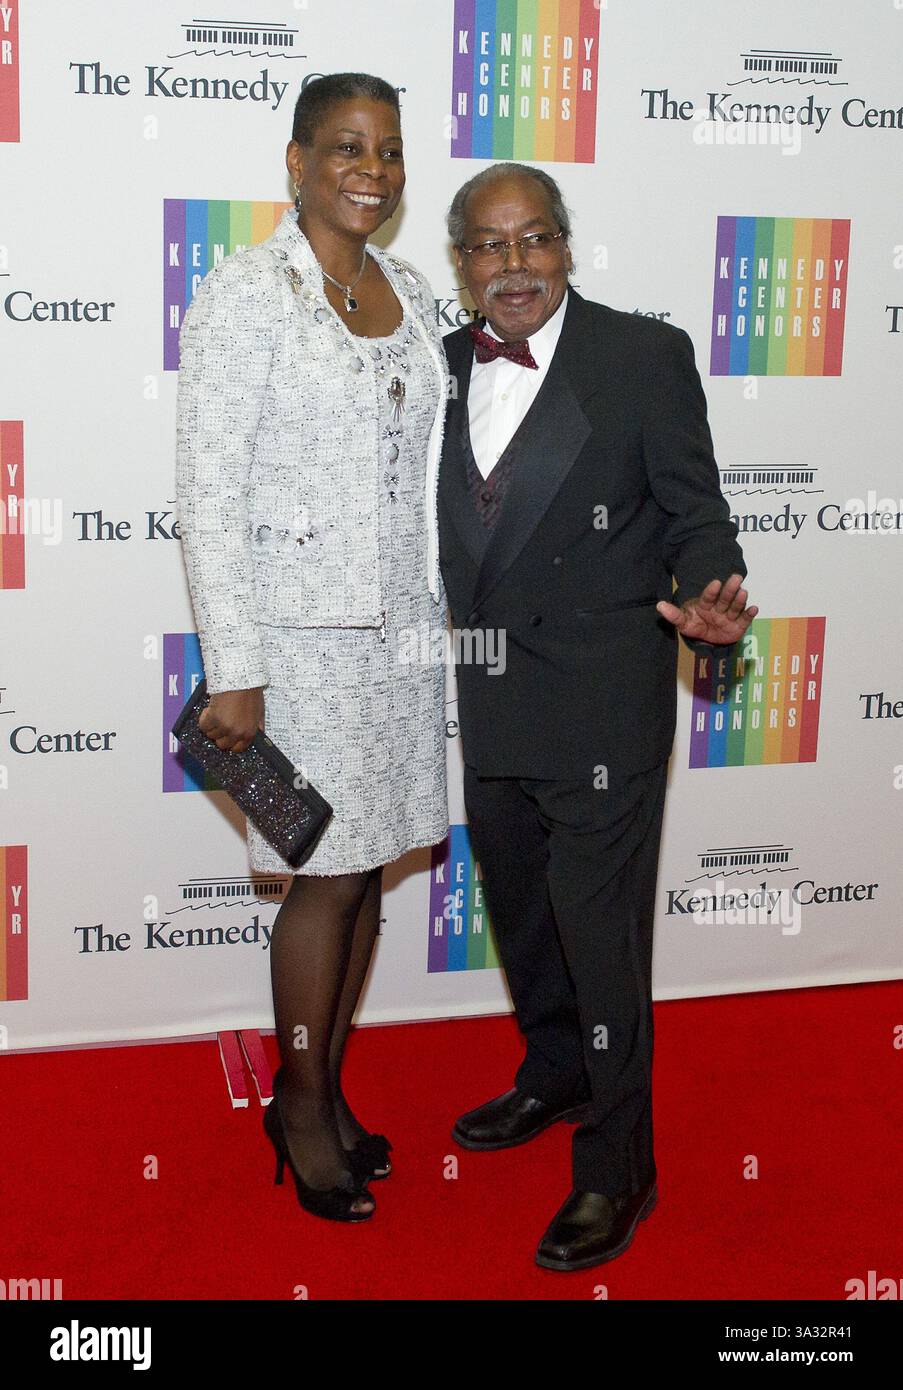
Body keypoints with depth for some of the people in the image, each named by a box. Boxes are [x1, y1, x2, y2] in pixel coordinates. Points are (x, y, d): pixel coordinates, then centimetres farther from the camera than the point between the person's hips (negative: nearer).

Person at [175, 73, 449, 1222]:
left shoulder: (410, 295, 10)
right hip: (302, 629, -6)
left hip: (402, 623, 6)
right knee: (328, 874, 0)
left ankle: (325, 1090, 28)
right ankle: (301, 1107, 21)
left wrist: (438, 614, 13)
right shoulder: (245, 295, -10)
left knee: (366, 868, 11)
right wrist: (233, 671, -16)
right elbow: (208, 494, -13)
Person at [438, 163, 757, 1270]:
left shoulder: (646, 356, -9)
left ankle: (616, 1168, 17)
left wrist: (708, 604, -27)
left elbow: (695, 511, -8)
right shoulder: (444, 366, 7)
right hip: (488, 700, 6)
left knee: (601, 929, 0)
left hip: (601, 700, -6)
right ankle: (554, 1075, 46)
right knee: (518, 907, 21)